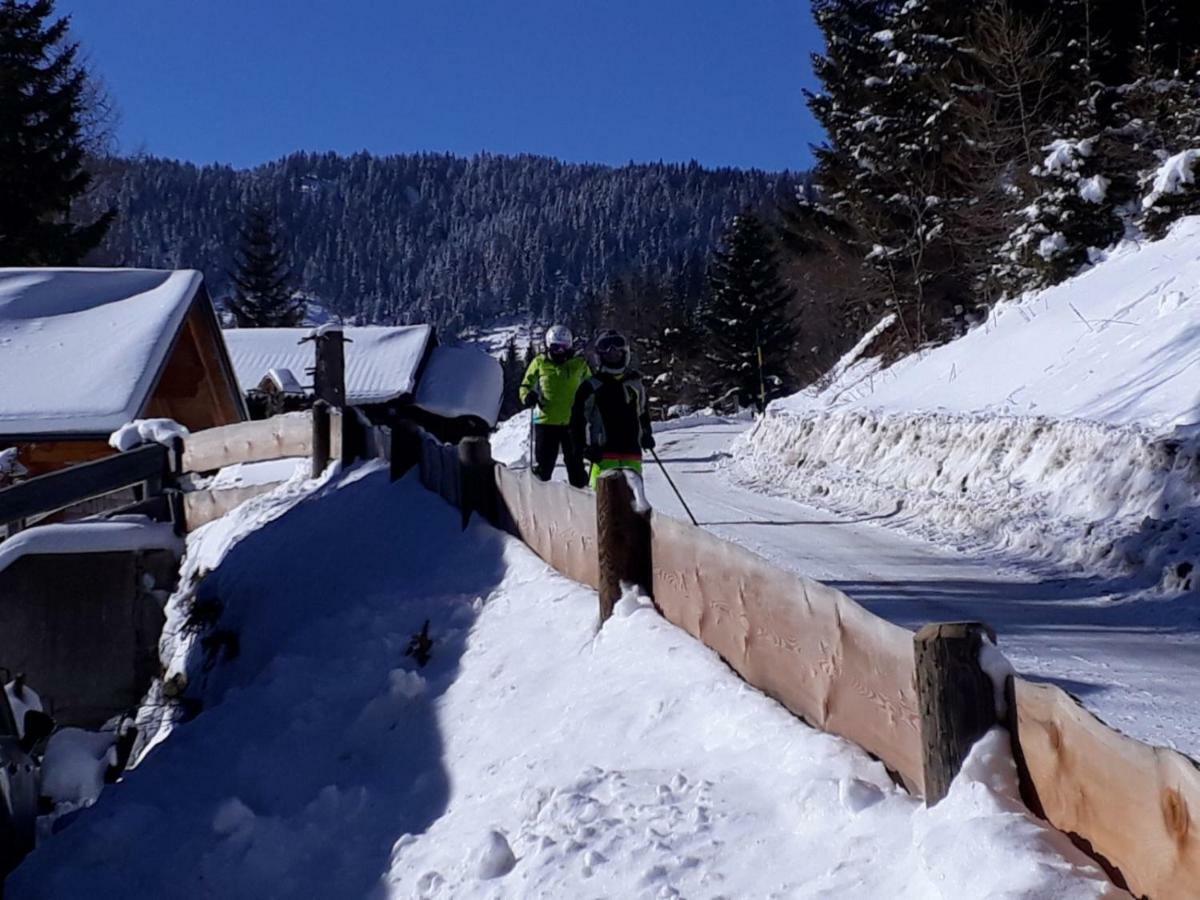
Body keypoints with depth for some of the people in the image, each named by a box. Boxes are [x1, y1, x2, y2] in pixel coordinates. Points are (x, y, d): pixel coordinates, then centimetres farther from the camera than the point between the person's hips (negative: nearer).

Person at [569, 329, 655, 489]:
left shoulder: (635, 384, 15)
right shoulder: (591, 387, 2)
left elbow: (643, 412, 29)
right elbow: (577, 419, 2)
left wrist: (646, 434, 14)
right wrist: (583, 446, -7)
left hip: (632, 451, 4)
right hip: (604, 453, -4)